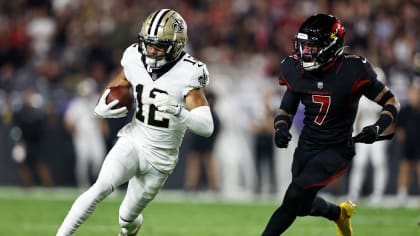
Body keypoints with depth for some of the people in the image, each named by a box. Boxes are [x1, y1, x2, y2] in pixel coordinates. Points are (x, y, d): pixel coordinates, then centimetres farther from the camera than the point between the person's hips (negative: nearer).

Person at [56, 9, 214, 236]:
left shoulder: (187, 74, -19)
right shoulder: (135, 60, -7)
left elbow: (206, 127, -24)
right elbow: (113, 89, 12)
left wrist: (178, 111, -42)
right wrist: (102, 109, -11)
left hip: (161, 157, -1)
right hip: (132, 141, 1)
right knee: (101, 187, -28)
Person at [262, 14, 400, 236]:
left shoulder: (352, 71, -18)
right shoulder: (296, 70, -5)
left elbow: (391, 102, -8)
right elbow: (286, 109, 10)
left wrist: (378, 128, -26)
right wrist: (281, 128, -11)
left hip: (336, 150, -6)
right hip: (306, 146, 6)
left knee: (295, 196, -22)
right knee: (303, 205, 16)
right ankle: (340, 213, 48)